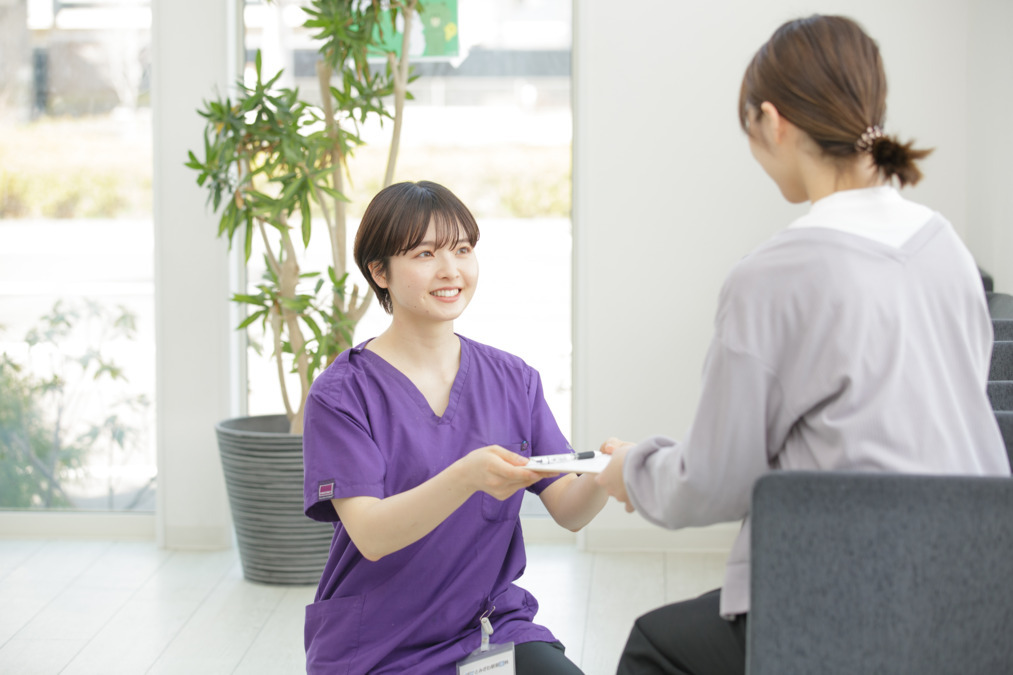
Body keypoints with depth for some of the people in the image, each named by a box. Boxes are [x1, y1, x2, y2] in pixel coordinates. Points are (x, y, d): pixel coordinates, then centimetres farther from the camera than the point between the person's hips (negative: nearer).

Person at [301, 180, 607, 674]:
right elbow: (370, 535, -18)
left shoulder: (513, 380, 7)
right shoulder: (342, 393, -7)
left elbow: (568, 511, 2)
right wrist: (467, 477, -34)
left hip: (492, 627, 3)